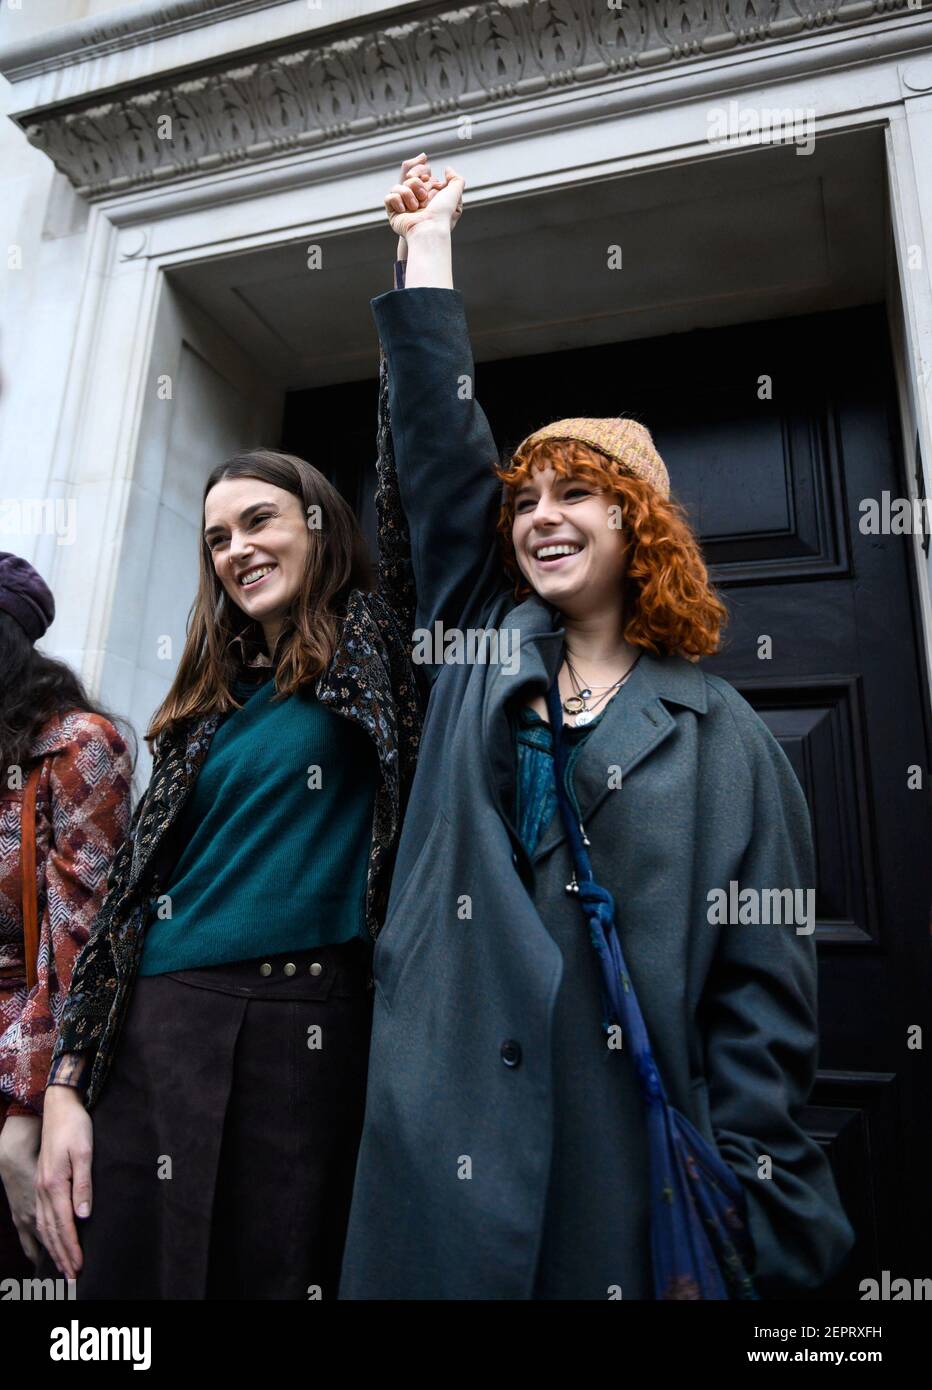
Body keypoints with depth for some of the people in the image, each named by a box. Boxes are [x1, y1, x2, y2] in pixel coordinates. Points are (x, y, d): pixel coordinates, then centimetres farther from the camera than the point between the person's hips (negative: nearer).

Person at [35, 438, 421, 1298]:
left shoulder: (369, 652, 5)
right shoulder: (210, 696, 13)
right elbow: (139, 880, 11)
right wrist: (67, 1081, 7)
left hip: (305, 1031, -4)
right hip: (155, 1034, 4)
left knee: (279, 1271, 5)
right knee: (125, 1269, 10)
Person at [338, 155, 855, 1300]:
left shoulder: (721, 735, 0)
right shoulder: (480, 646, 8)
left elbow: (765, 990, -3)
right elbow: (440, 443, 5)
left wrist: (747, 1222, -7)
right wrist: (428, 239, 12)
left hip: (630, 1160, -2)